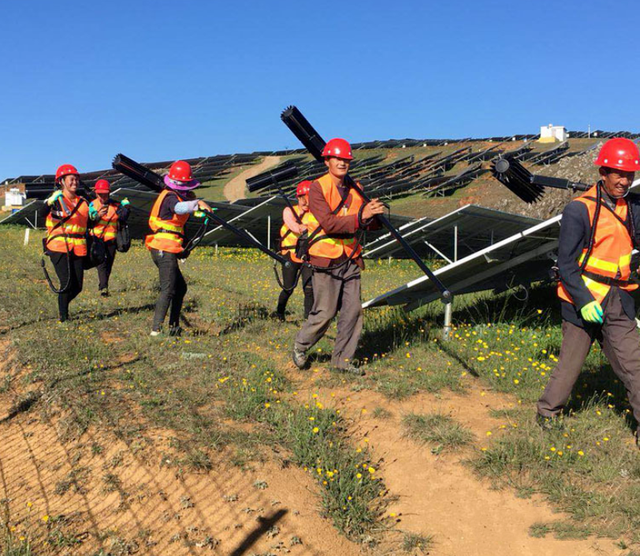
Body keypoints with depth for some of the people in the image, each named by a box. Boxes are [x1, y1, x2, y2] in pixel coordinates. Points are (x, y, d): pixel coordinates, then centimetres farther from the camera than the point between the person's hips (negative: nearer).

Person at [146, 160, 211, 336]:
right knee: (168, 289, -15)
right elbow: (179, 208, -33)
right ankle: (156, 330, -19)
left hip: (162, 249, 10)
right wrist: (198, 203, -48)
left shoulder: (180, 195, 20)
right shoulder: (171, 197, -12)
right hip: (165, 249, -10)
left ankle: (173, 327, 20)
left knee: (180, 287, 17)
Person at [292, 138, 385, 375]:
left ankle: (342, 359, 18)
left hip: (351, 260, 6)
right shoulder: (317, 188, -8)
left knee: (353, 311, 4)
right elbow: (329, 223, -22)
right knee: (325, 313, -2)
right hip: (326, 260, -6)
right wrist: (360, 216, -31)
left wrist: (374, 216, -13)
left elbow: (368, 225, 10)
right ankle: (301, 346, 24)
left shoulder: (355, 189, 10)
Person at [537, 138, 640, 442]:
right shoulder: (580, 209, -11)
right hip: (583, 299, -5)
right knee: (570, 363, 6)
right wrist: (584, 301, -18)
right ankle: (546, 413, 25)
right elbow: (566, 264, -11)